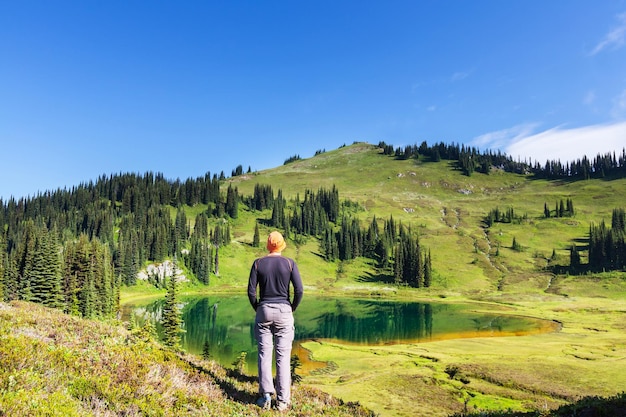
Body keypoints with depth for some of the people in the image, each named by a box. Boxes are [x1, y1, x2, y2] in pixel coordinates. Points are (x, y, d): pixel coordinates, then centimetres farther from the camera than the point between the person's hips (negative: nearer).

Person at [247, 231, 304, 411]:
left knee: (264, 354, 8)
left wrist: (257, 308, 11)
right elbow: (299, 290, -8)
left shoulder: (258, 263, 0)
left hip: (264, 310, 1)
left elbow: (251, 291, -3)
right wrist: (292, 308, 6)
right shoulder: (289, 263, -3)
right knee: (283, 356, 4)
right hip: (284, 311, -1)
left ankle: (265, 396, 7)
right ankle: (282, 400, 8)